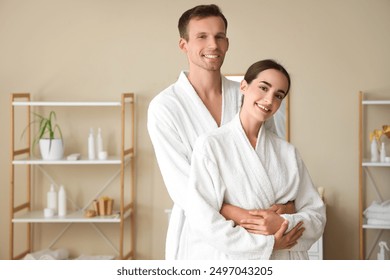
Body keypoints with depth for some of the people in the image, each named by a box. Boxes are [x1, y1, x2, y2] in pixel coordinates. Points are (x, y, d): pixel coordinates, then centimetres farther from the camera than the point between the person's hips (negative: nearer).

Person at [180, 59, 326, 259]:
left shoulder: (287, 152, 5)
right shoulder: (210, 144, -5)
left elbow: (316, 215, 5)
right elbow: (203, 220, -13)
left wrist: (284, 223, -14)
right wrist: (267, 243, -14)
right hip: (228, 260, -3)